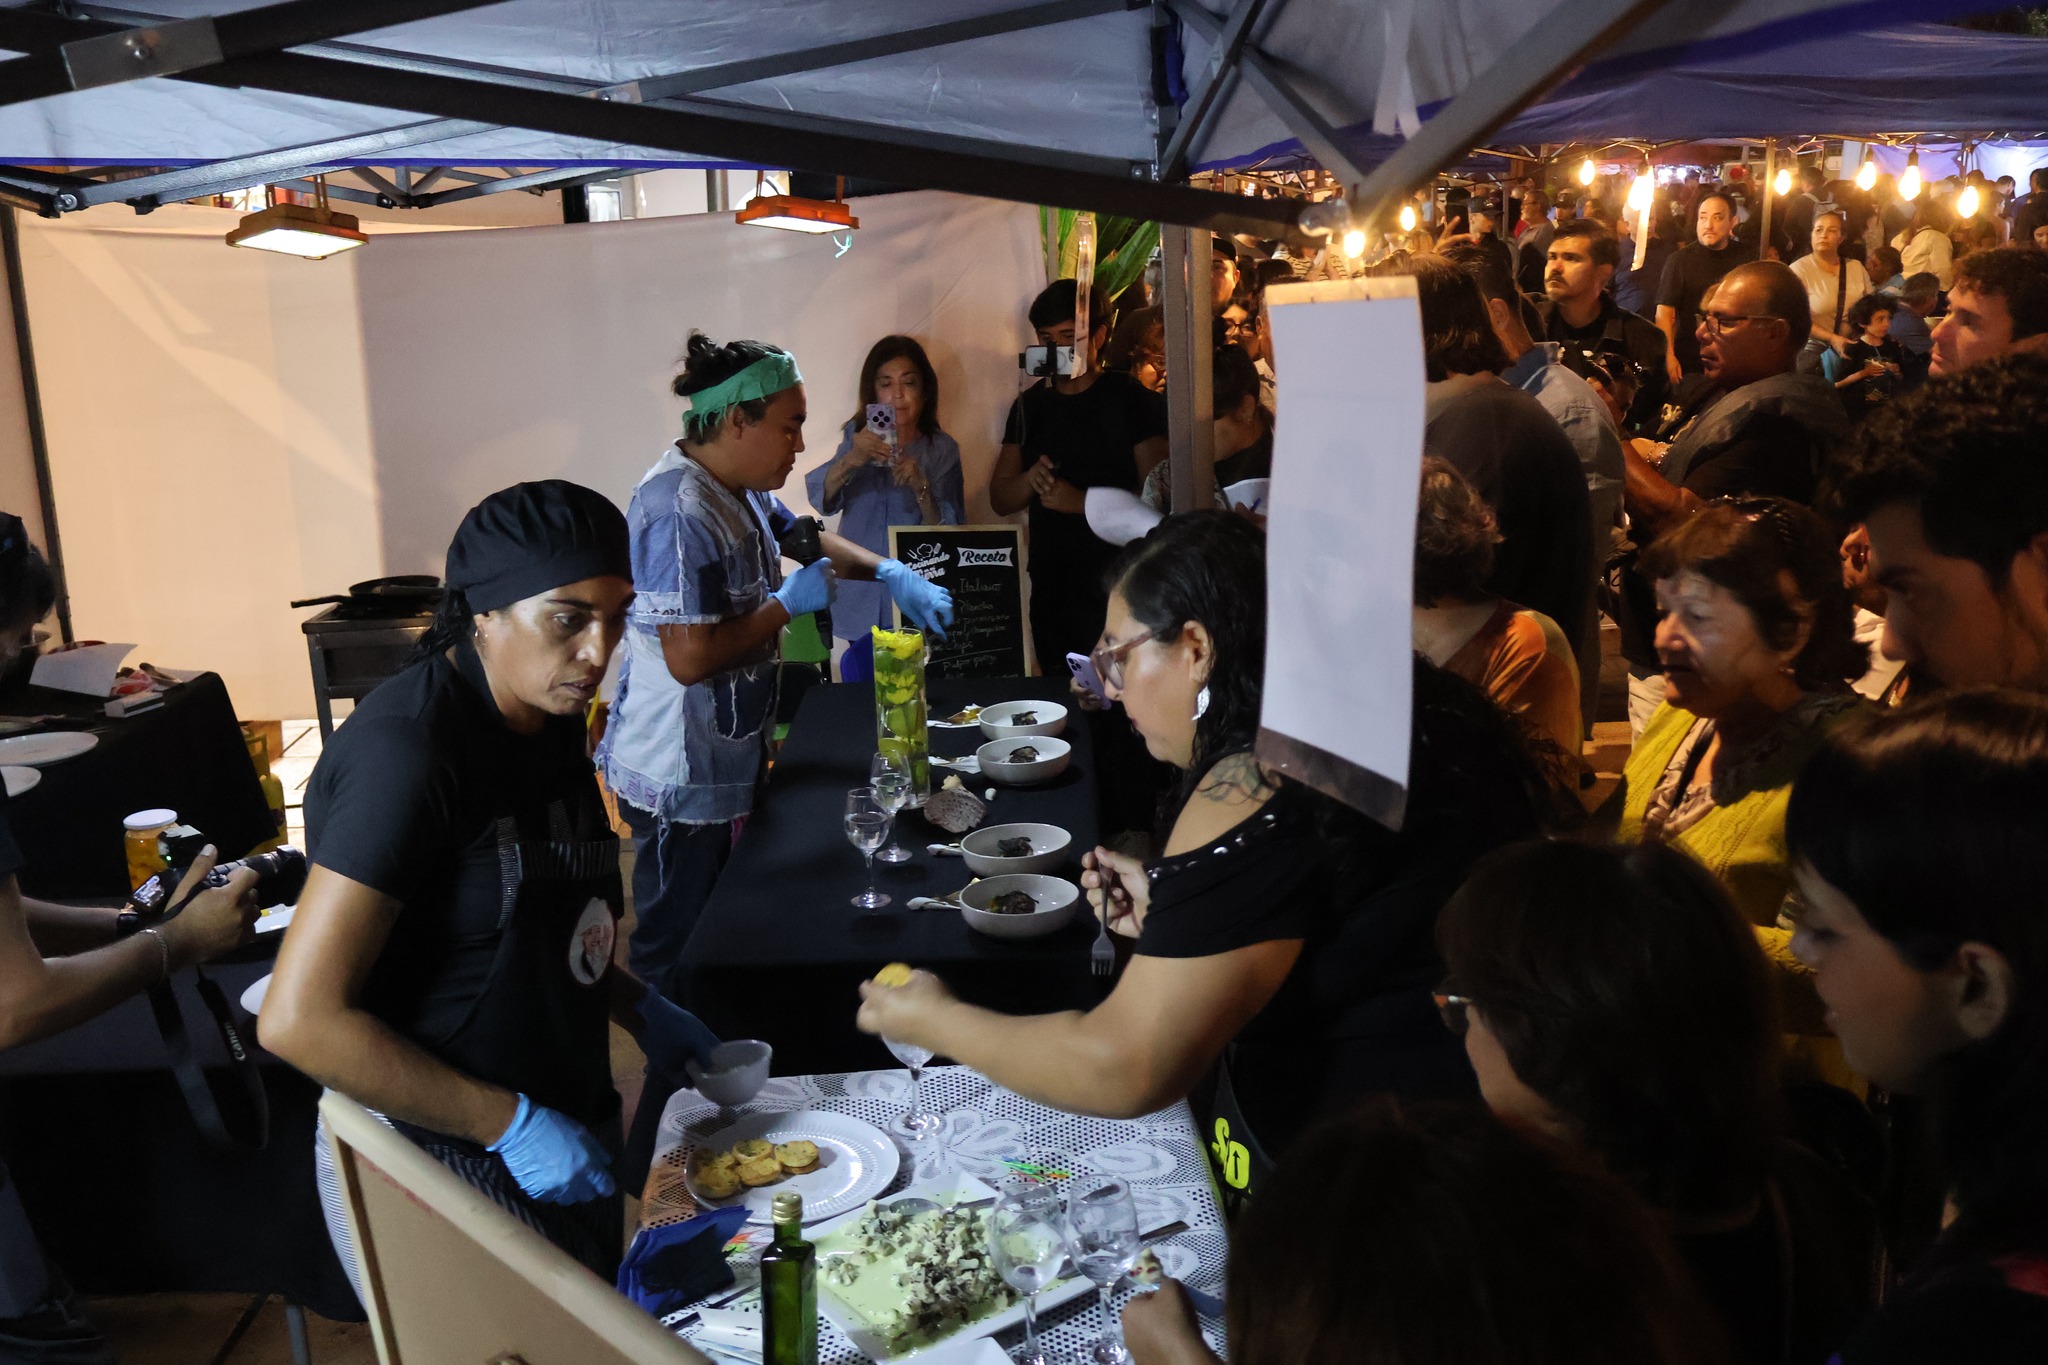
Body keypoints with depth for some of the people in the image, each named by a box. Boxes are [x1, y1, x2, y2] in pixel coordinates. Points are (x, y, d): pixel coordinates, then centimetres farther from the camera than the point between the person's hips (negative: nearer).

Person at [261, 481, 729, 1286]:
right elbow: (298, 1020, -26)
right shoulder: (408, 749, -24)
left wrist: (639, 1010, 8)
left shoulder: (550, 719, 2)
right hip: (439, 1162, -8)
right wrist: (512, 1123, -23)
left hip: (566, 1129, 9)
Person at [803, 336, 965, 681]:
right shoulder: (859, 436, 3)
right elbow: (820, 497, -13)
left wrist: (921, 487, -25)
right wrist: (851, 459, -33)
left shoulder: (942, 450, 0)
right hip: (862, 601, 1)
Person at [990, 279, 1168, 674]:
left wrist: (1083, 502, -20)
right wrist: (1031, 479, -8)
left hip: (1117, 583, -5)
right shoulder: (1030, 405, 13)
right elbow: (1000, 500, 13)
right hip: (1050, 584, 5)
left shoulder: (1132, 400, -4)